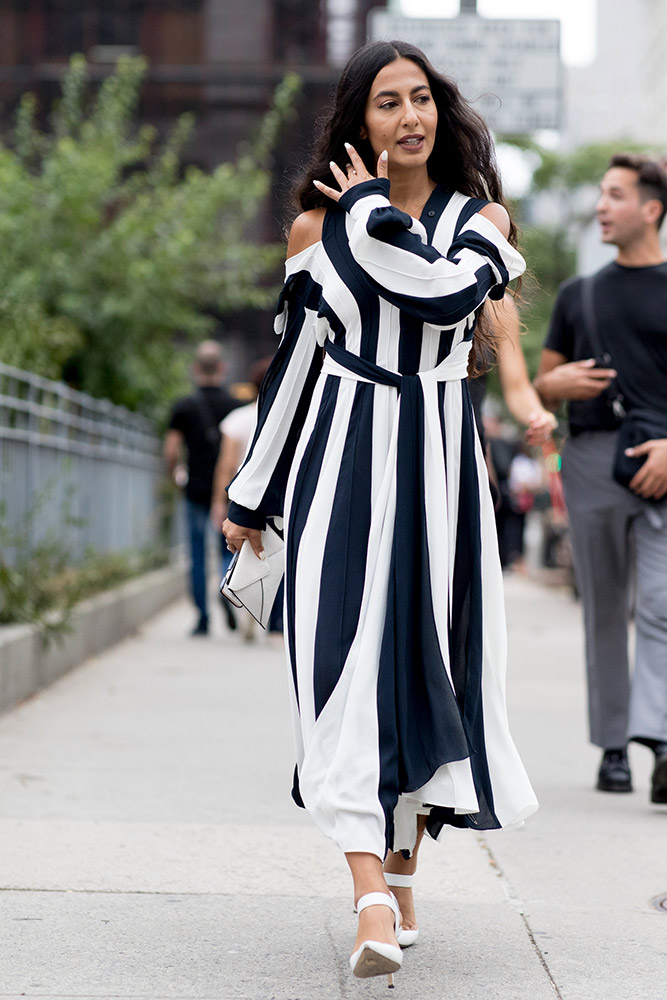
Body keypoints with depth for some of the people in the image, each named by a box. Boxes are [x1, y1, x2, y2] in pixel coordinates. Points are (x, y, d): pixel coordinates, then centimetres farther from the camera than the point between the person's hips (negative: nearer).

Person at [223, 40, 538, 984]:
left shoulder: (480, 218, 6)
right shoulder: (317, 226, 7)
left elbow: (446, 294, -17)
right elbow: (295, 363, 11)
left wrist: (372, 210, -5)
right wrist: (252, 495, 13)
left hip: (437, 464, 1)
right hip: (342, 460, -1)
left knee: (429, 657, 3)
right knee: (350, 658, -13)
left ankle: (401, 874, 20)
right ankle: (373, 903, -21)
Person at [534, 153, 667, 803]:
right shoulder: (578, 295, 18)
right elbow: (540, 384, 22)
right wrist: (559, 385, -2)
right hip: (591, 456, 3)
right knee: (604, 608, 5)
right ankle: (612, 746, 11)